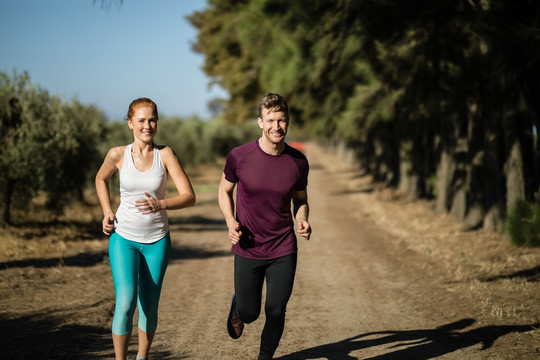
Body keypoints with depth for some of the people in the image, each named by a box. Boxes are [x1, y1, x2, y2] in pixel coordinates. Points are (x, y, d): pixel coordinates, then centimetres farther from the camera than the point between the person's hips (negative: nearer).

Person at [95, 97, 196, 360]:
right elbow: (101, 179, 15)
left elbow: (189, 197, -15)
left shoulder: (165, 154, -10)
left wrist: (160, 205, -32)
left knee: (149, 307, 9)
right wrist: (107, 212, 3)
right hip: (123, 238, -1)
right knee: (125, 302, -17)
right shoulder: (118, 154, -7)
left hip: (157, 240, 1)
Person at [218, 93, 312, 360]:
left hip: (284, 250, 1)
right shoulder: (239, 156, -11)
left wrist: (303, 220, -11)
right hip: (248, 249, -1)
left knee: (276, 312, 3)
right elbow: (224, 190, 5)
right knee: (249, 313, 8)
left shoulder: (298, 162, -6)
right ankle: (237, 307, 46)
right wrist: (230, 222, -12)